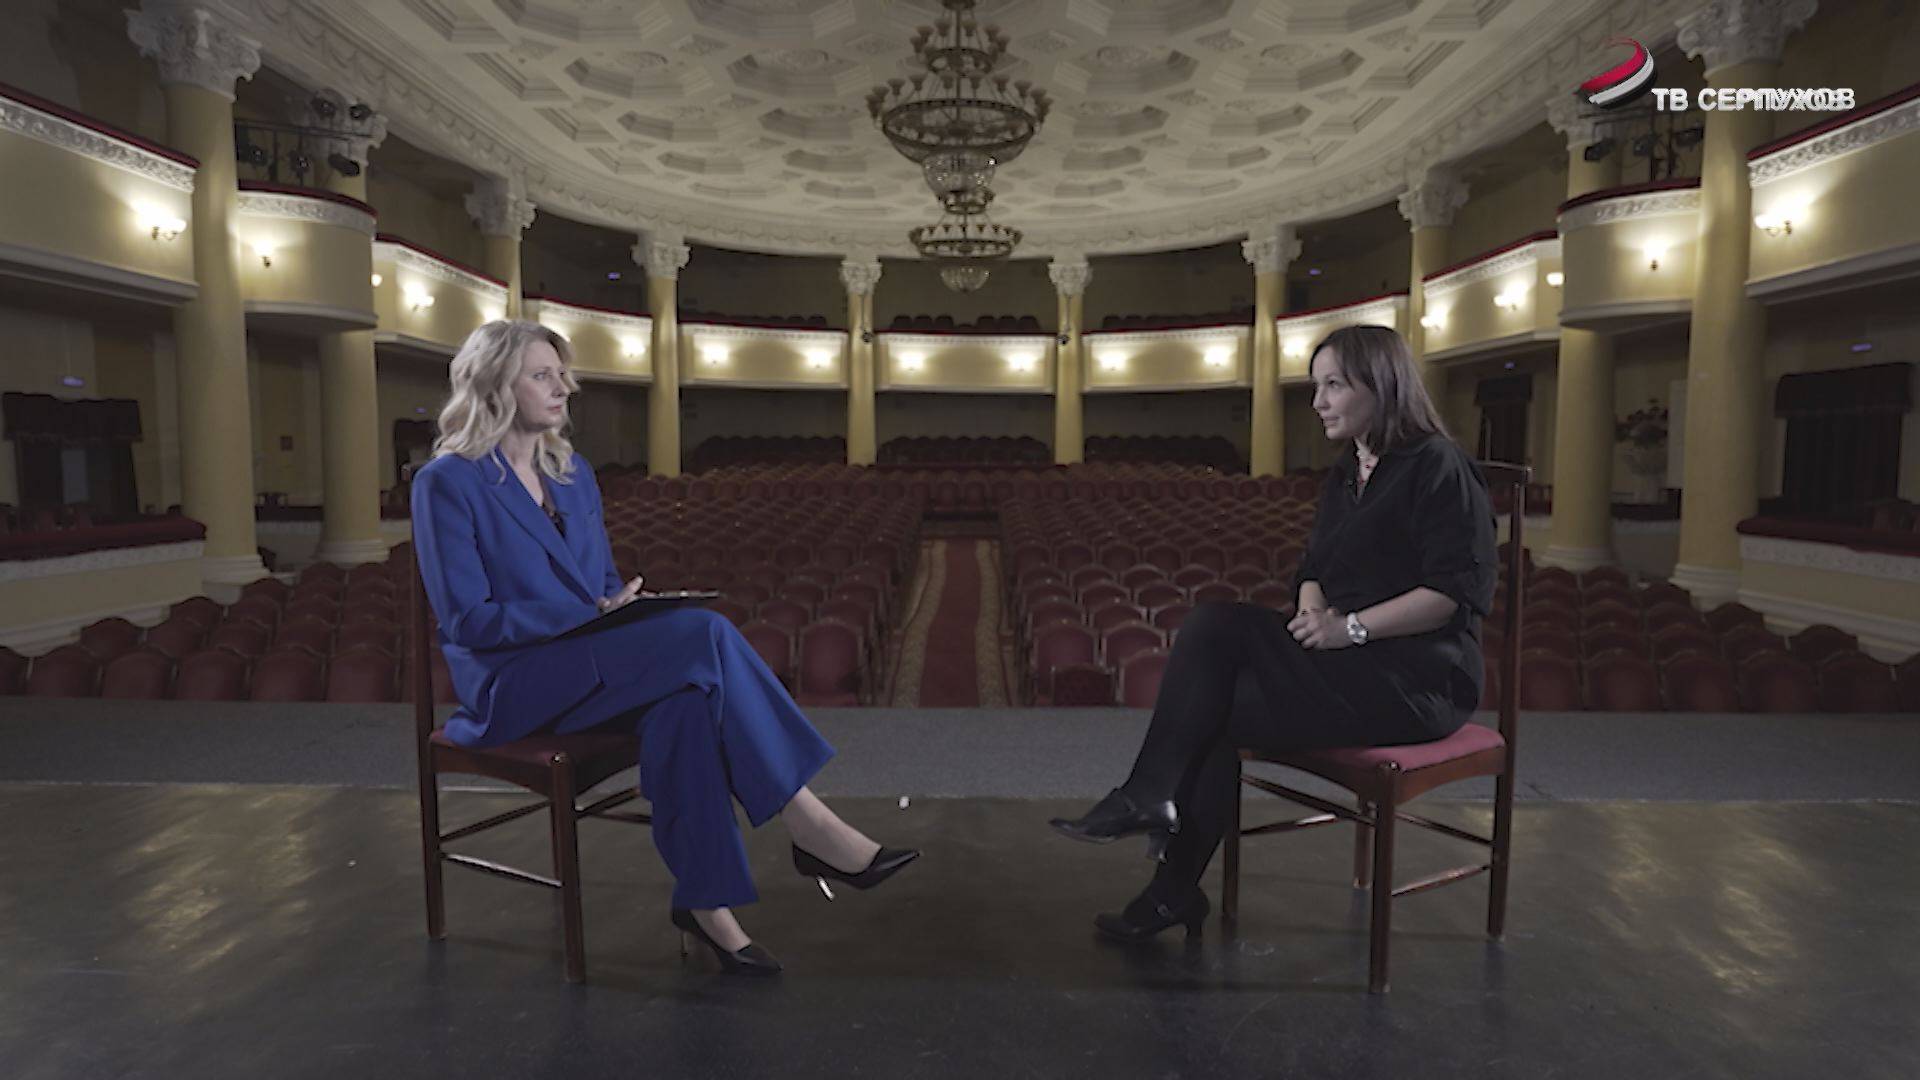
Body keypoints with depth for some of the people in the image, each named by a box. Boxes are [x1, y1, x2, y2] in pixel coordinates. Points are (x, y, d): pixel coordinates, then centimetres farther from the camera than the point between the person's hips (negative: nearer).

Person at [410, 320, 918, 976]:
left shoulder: (572, 472, 15)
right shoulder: (447, 482, -5)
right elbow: (467, 619, -12)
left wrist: (632, 605, -5)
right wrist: (592, 613, -20)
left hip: (588, 664, 6)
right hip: (511, 684, -6)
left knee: (685, 704, -32)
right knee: (705, 635, -28)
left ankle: (705, 900, -25)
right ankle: (810, 829, -24)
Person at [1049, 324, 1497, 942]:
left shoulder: (1438, 466, -8)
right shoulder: (1343, 477, 17)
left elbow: (1458, 590, -16)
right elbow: (1315, 571, 18)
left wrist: (1352, 626, -21)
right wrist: (1314, 612, -5)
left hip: (1418, 678, -8)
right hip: (1346, 662, 8)